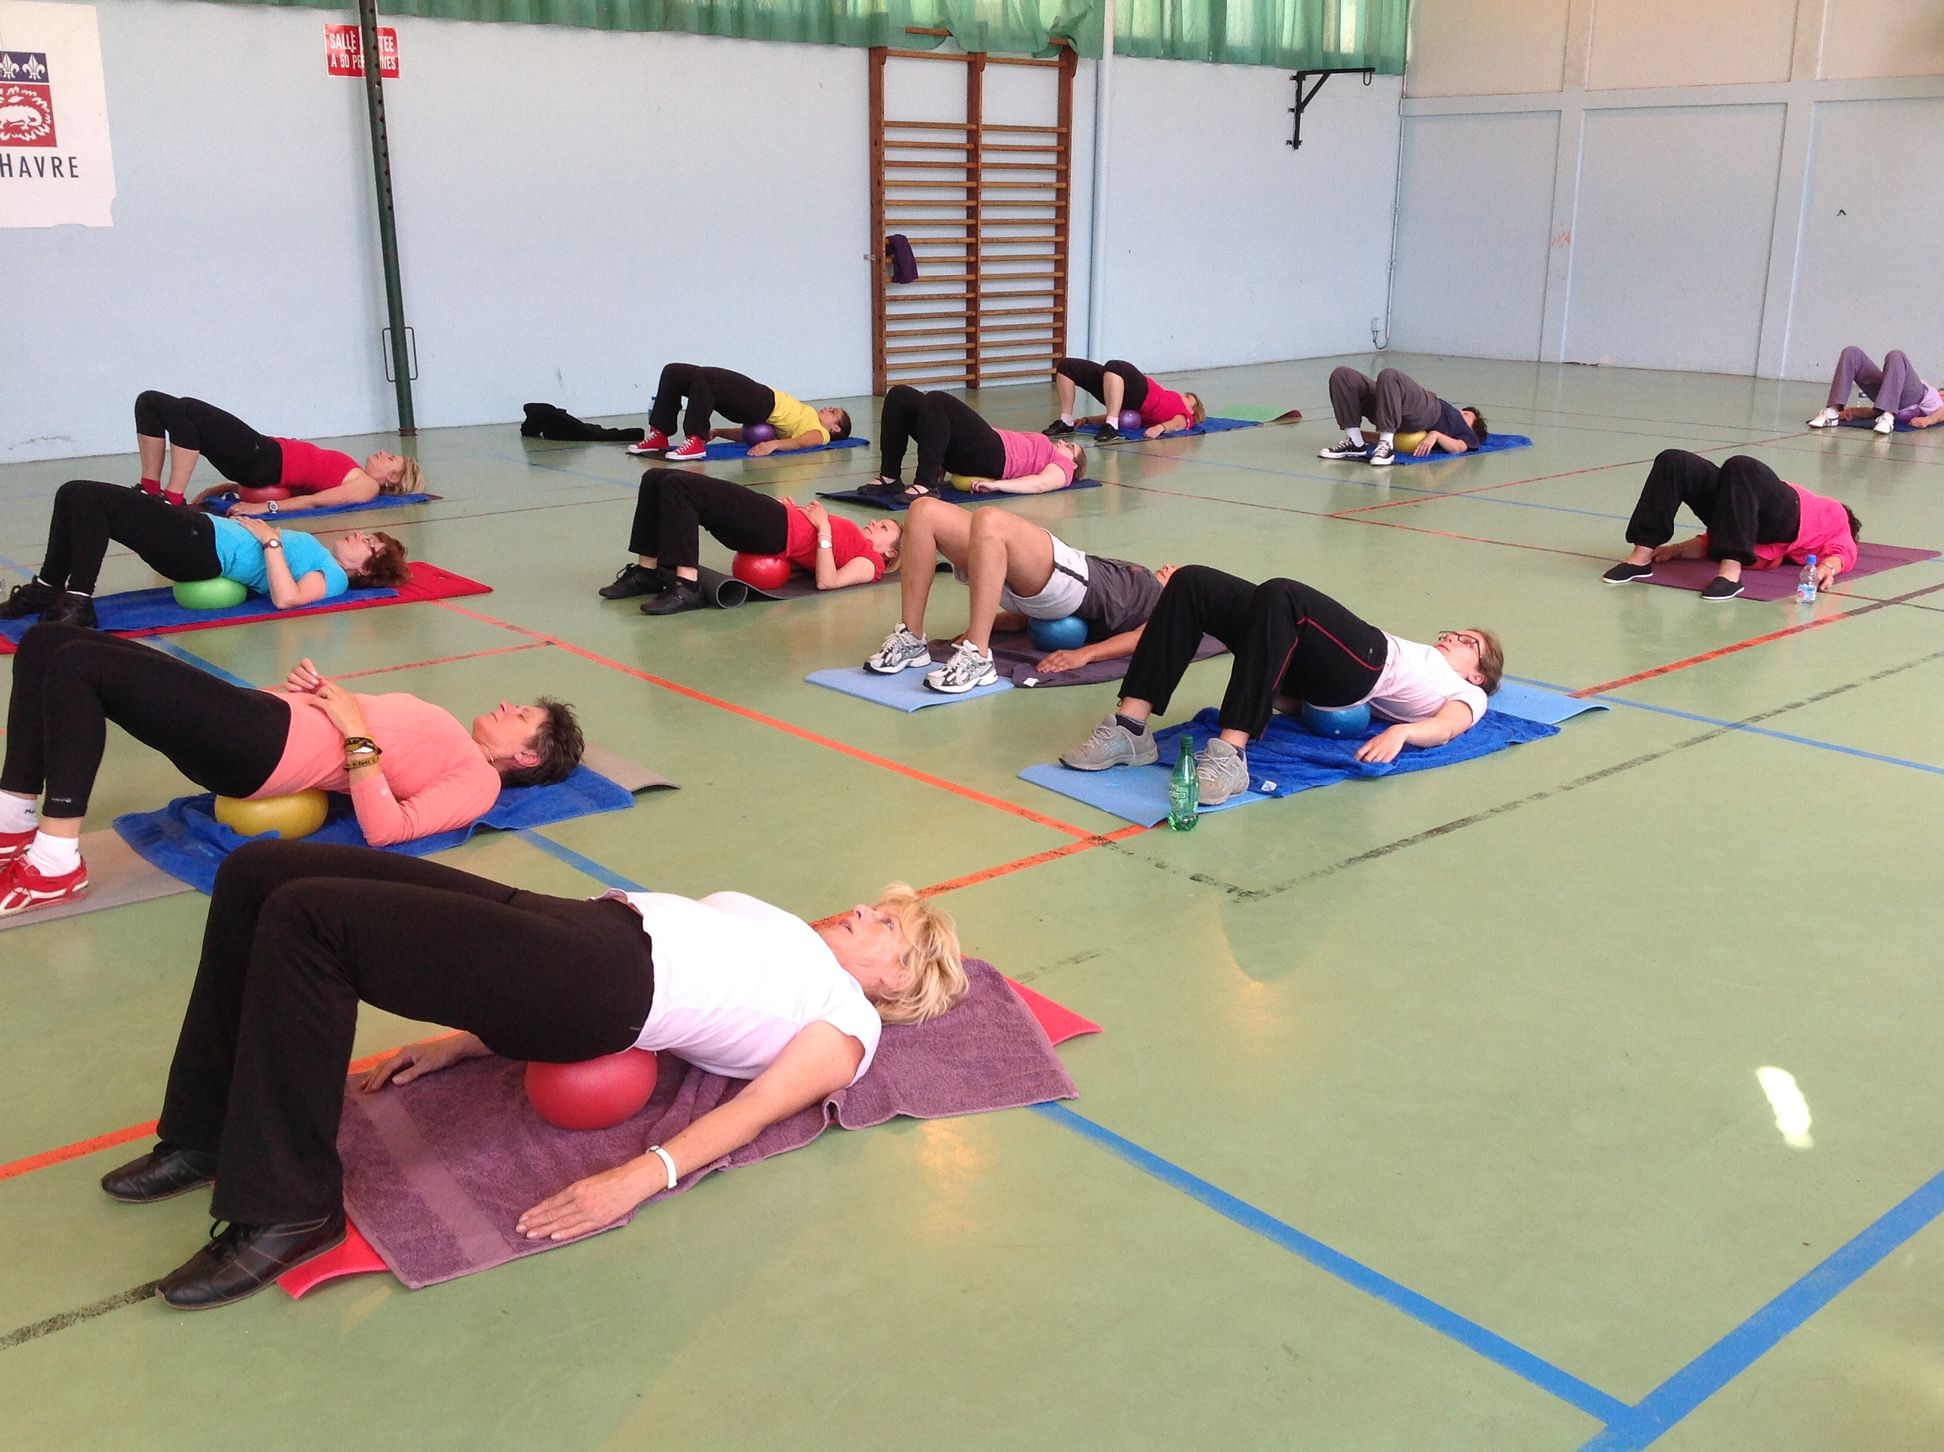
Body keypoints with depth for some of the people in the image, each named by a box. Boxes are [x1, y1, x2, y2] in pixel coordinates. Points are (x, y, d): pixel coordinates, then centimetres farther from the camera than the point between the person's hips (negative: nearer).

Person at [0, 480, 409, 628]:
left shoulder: (332, 577, -6)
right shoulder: (319, 556, 20)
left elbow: (286, 597, -25)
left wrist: (271, 540, -18)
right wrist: (258, 527, 12)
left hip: (201, 548, -10)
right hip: (199, 528, 10)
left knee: (83, 497, -16)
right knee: (77, 494, 7)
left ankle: (76, 603, -17)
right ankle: (46, 589, 10)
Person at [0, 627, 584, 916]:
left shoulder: (480, 781, -3)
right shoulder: (452, 747, 23)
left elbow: (385, 829, -19)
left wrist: (356, 731, -16)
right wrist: (323, 691, 8)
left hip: (256, 747, -9)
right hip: (259, 713, 9)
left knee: (77, 664, -24)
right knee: (47, 641, 4)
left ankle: (54, 863, -19)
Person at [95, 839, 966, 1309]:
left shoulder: (848, 1022, 10)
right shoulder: (787, 948, 31)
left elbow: (754, 1110, -7)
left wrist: (639, 1179, -26)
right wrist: (461, 1041, 20)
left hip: (602, 983, -8)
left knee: (306, 916, -24)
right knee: (259, 873, -1)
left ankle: (288, 1209, -16)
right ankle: (210, 1135, 10)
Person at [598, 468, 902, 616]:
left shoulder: (871, 563, 6)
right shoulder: (855, 540, 30)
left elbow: (826, 582, -13)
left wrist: (823, 527, -9)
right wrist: (795, 509, 15)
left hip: (774, 528, -9)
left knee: (679, 486, -26)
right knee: (657, 478, 0)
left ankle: (687, 588, -28)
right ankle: (647, 572, 2)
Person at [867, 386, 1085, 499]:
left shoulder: (1064, 464, 19)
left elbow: (1042, 483, -4)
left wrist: (997, 485, -23)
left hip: (990, 455, -8)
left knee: (936, 401, -31)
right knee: (900, 395, -5)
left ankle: (926, 484, -37)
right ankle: (890, 478, -11)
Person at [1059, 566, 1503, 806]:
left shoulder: (1467, 694, 27)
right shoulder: (1416, 659, 42)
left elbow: (1448, 726, -1)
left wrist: (1401, 731, -23)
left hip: (1364, 665, -6)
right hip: (1316, 670, 6)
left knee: (1279, 593, -37)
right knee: (1192, 582, -17)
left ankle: (1229, 756, -48)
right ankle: (1130, 728, -27)